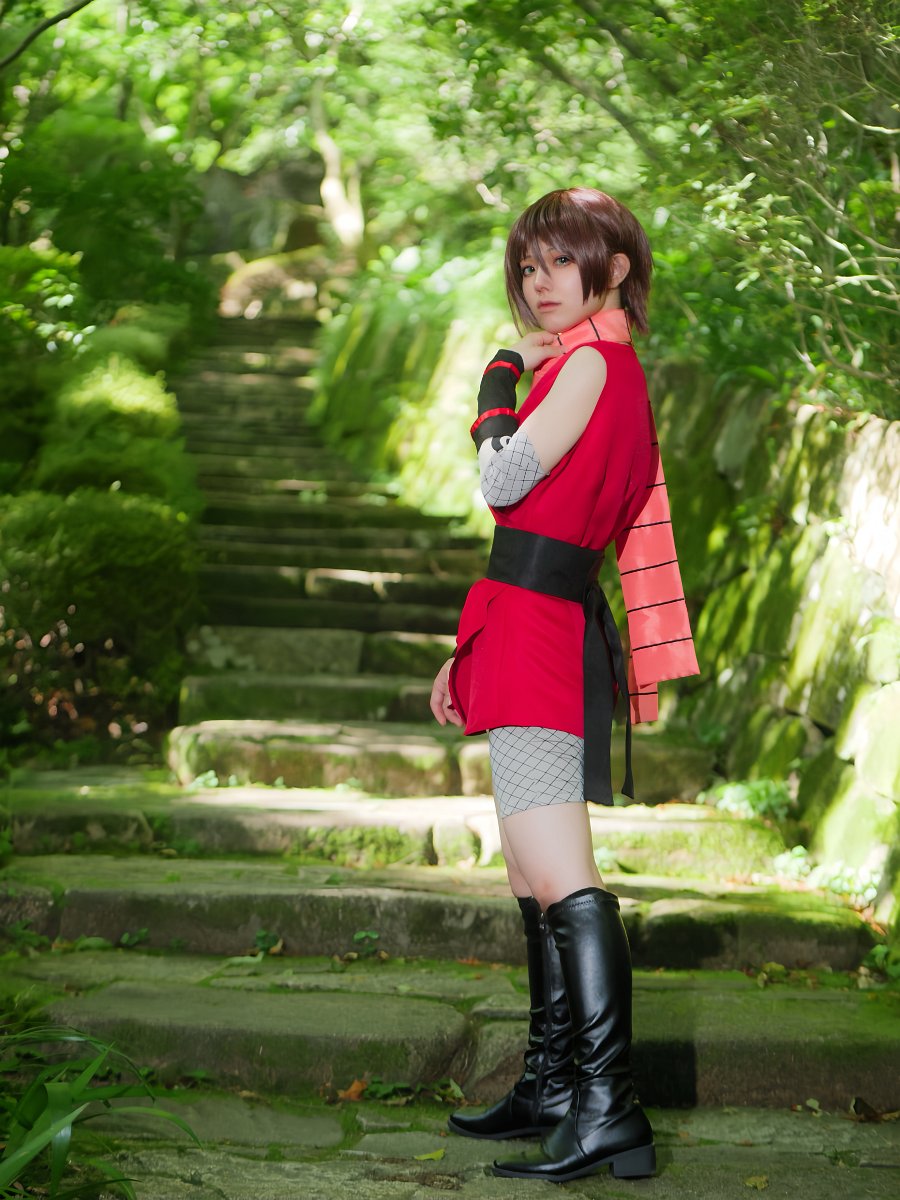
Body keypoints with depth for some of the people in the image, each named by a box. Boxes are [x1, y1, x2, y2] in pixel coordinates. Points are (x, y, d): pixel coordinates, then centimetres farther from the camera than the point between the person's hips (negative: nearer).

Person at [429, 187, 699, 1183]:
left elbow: (506, 481, -13)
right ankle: (552, 1084, 22)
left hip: (536, 631, -10)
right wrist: (471, 653, 24)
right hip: (547, 631, 10)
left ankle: (608, 1107, -20)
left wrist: (498, 384, 5)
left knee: (557, 879, -17)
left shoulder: (592, 361, -7)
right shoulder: (609, 375, 23)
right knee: (537, 883, 14)